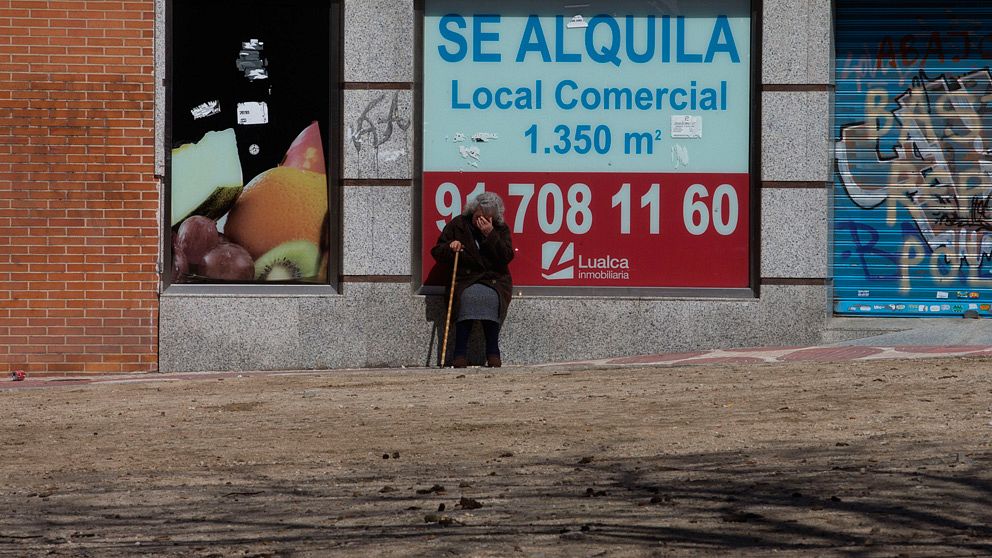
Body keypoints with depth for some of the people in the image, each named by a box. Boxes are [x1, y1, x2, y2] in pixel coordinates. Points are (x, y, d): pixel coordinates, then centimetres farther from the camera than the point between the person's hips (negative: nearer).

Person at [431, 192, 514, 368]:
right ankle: (460, 353, -32)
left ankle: (493, 353, -26)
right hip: (464, 279, 0)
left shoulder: (501, 229, 6)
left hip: (494, 280, 0)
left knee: (491, 298, -34)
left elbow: (507, 257, -9)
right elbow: (437, 252, 9)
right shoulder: (458, 225, 5)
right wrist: (449, 247, -13)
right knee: (467, 298, -34)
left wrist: (490, 234, -16)